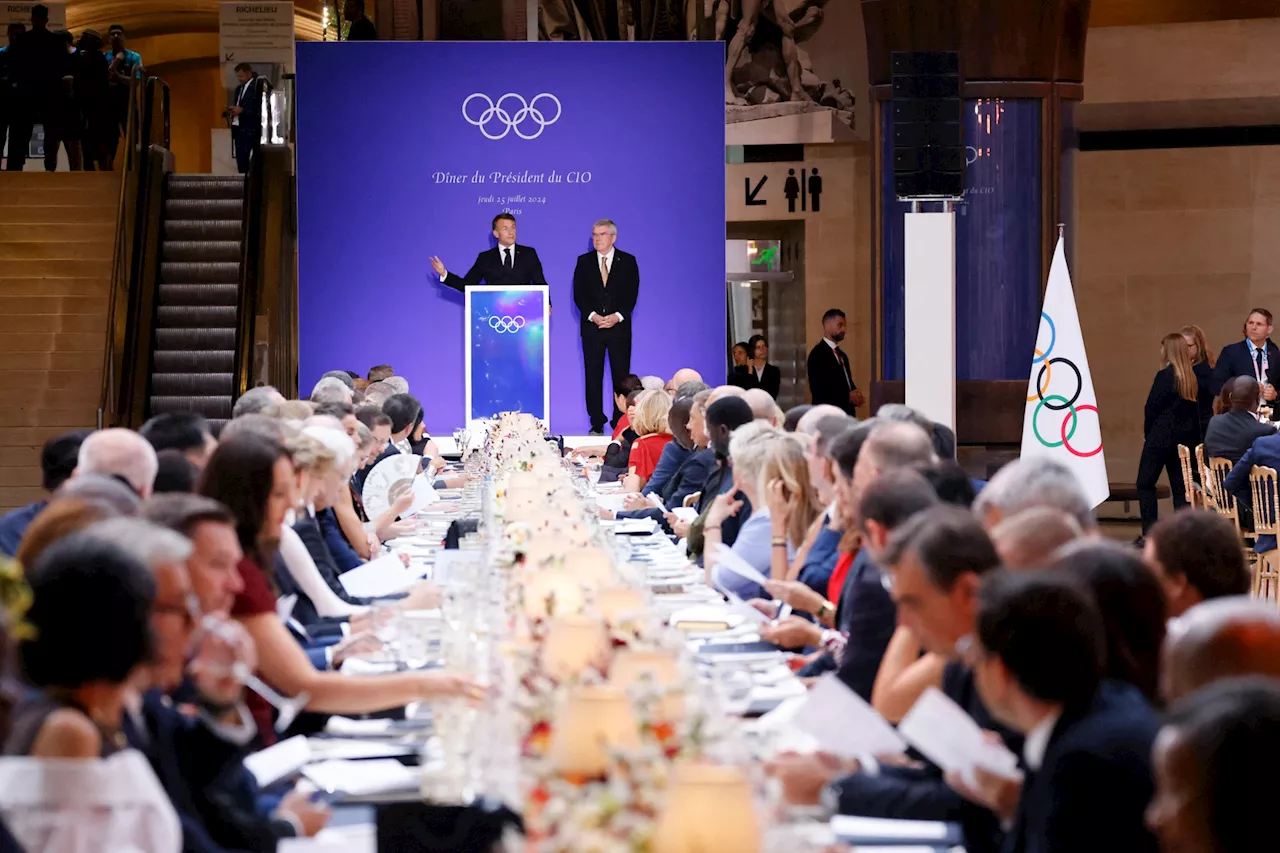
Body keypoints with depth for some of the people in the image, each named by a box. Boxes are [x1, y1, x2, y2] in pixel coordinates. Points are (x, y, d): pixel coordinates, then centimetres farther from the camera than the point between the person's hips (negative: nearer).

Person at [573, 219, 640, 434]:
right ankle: (596, 424, 3)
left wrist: (617, 316, -15)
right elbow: (578, 294, 2)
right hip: (591, 327, 1)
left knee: (621, 376, -2)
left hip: (619, 326, -1)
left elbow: (632, 294, -1)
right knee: (593, 376, 0)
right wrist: (593, 316, -13)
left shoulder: (628, 261, 5)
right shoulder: (584, 262, 8)